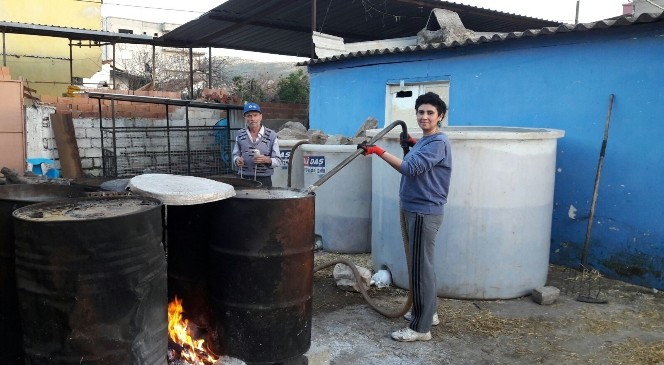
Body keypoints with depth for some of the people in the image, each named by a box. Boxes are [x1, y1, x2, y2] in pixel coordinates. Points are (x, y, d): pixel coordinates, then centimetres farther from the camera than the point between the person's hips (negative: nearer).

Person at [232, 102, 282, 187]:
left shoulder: (271, 135, 0)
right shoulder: (240, 135, 9)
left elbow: (278, 161, 0)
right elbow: (235, 155, 18)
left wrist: (267, 160, -20)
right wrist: (237, 160, -5)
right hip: (243, 178, 2)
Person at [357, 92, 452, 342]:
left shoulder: (438, 142, -17)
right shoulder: (425, 141, 13)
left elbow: (411, 168, -28)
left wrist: (379, 151, -28)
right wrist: (414, 144, 19)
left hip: (425, 212, -11)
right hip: (416, 209, 11)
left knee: (420, 268, -6)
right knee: (422, 265, 19)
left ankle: (421, 328, 2)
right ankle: (428, 312, 33)